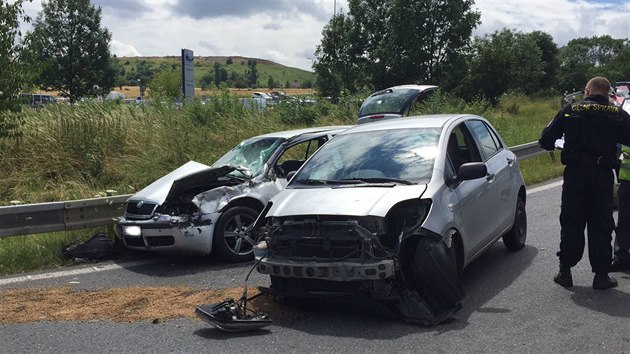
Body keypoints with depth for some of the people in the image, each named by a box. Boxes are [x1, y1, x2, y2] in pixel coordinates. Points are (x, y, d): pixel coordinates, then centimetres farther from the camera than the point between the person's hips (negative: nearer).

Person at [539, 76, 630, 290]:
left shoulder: (569, 111, -1)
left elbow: (546, 140, -3)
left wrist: (552, 146, 20)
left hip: (574, 175, 0)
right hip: (603, 176, 0)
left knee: (571, 224, 10)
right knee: (601, 226, 7)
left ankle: (565, 272, 14)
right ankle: (601, 275, 9)